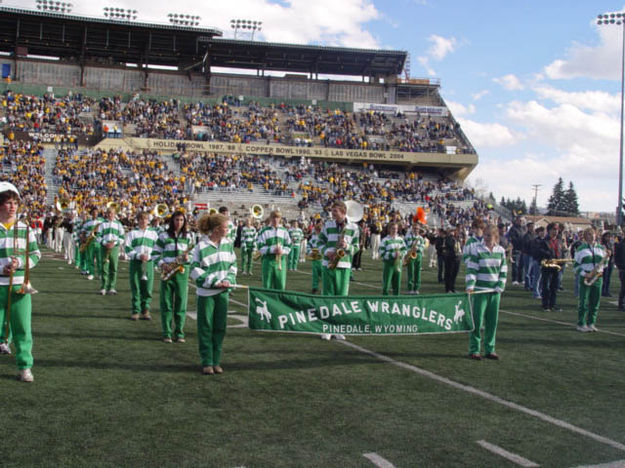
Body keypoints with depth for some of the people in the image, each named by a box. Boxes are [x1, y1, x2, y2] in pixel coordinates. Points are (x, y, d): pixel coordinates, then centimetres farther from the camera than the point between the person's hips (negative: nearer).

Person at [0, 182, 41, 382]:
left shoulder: (25, 228, 6)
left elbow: (35, 254, 10)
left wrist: (20, 263, -8)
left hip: (19, 285, 2)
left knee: (23, 327, 3)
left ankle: (25, 366, 12)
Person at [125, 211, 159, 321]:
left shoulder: (153, 233, 11)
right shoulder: (132, 233, 8)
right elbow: (128, 249, 1)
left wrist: (149, 256, -9)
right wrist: (138, 255, -13)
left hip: (148, 263, 1)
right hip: (135, 262, -1)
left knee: (147, 288, -1)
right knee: (135, 288, 0)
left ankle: (145, 311, 9)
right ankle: (135, 311, 7)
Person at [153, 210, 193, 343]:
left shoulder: (188, 236, 9)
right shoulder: (164, 235, 4)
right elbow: (155, 253, 6)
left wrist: (188, 257, -9)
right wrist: (161, 264, -11)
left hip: (182, 271, 1)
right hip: (167, 272, -1)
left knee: (181, 303, 1)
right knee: (166, 303, 1)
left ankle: (179, 333, 10)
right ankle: (166, 333, 7)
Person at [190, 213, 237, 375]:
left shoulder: (227, 244, 6)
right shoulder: (201, 246, -9)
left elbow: (233, 264, 13)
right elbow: (195, 271, -9)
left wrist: (228, 279, -6)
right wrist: (214, 282, -15)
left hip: (223, 292, 5)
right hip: (206, 293, -5)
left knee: (220, 327, 8)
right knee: (205, 327, 2)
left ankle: (216, 362, 17)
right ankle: (207, 363, 10)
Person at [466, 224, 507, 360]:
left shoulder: (501, 251, 8)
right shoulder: (477, 249, -5)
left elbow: (503, 271, 12)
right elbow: (471, 270, -7)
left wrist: (500, 286, 0)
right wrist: (470, 286, -18)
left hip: (495, 291, 4)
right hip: (479, 290, -4)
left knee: (492, 321, 7)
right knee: (477, 320, -3)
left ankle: (489, 350, 17)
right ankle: (474, 349, 5)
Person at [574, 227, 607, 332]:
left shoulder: (601, 248, 13)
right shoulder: (581, 249, 2)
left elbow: (604, 263, 19)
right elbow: (576, 265, 2)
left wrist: (601, 270, -2)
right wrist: (584, 273, -12)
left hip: (598, 278, 4)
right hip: (585, 278, -4)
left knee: (595, 302, 5)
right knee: (584, 302, -5)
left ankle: (591, 323, 15)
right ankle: (581, 324, 1)